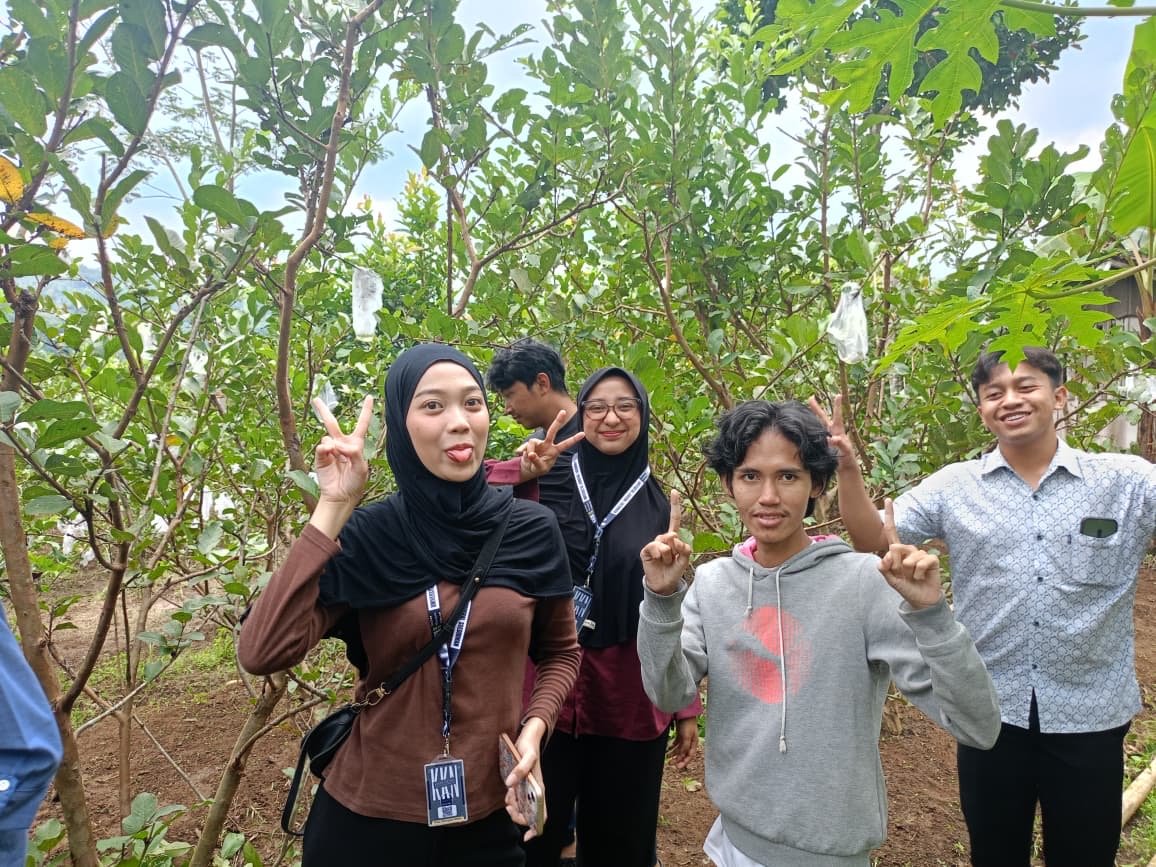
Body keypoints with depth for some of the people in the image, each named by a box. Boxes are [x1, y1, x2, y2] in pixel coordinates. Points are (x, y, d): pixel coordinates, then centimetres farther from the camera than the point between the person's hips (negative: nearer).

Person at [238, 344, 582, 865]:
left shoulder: (531, 530, -8)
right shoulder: (366, 536, -11)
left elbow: (560, 651, 6)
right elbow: (261, 654, -23)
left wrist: (535, 726, -11)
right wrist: (331, 510, -23)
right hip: (369, 814, 0)